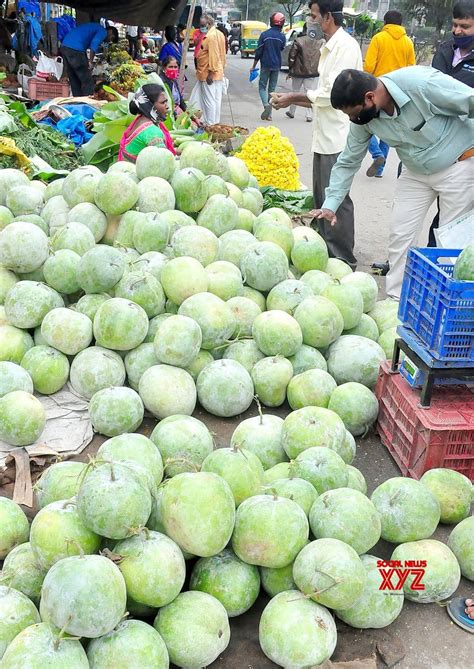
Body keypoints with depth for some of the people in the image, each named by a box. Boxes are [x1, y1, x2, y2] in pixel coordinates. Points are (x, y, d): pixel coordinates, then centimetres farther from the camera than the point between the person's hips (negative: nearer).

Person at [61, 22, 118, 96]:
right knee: (87, 81, -2)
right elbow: (94, 44, -14)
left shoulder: (94, 27, 32)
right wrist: (90, 61, -11)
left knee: (74, 81, 15)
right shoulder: (103, 32, 4)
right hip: (75, 49, -9)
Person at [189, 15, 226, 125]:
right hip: (218, 73, 10)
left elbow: (213, 55, -23)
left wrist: (211, 72, -23)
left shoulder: (210, 36, -17)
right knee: (216, 99, 12)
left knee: (209, 99, -4)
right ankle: (215, 121, 19)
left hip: (209, 74, -10)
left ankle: (210, 123, 0)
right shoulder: (219, 34, 14)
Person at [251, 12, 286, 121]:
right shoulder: (282, 37, -3)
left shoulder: (264, 34, -8)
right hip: (276, 66, 2)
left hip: (265, 65, -2)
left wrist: (254, 66, 0)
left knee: (262, 86, 7)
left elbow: (258, 52, -6)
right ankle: (269, 114, 8)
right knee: (272, 88, 9)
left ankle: (266, 104, -20)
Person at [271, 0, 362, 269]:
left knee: (336, 198, -5)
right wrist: (294, 100, 11)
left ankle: (344, 260, 4)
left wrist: (293, 98, -8)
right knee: (321, 197, 15)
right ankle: (325, 250, 26)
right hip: (325, 135, 10)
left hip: (338, 137, -10)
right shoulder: (330, 47, 18)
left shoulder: (346, 46, -12)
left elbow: (332, 93, -18)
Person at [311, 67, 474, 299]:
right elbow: (348, 162, -1)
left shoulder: (422, 83, -31)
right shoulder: (363, 118, -12)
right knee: (400, 235, 3)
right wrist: (330, 204, -8)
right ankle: (395, 300, 16)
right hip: (416, 172, 6)